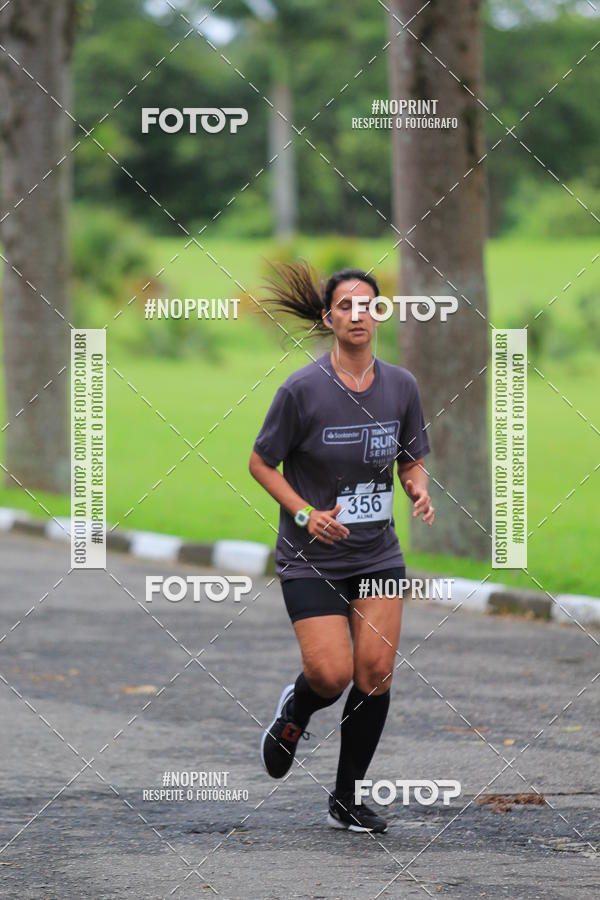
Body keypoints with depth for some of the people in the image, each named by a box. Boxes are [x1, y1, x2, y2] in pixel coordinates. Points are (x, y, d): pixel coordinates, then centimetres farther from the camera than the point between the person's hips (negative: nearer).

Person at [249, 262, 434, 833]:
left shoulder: (401, 385, 0)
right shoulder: (302, 389, -13)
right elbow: (261, 463, -3)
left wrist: (419, 491, -9)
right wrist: (306, 513, -15)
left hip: (378, 555, 4)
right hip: (311, 558, -4)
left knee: (376, 672, -5)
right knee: (331, 675, -14)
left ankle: (346, 801, 10)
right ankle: (294, 711, 24)